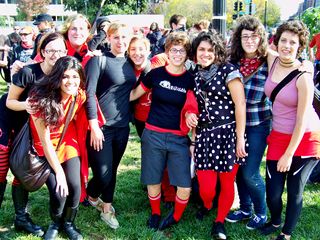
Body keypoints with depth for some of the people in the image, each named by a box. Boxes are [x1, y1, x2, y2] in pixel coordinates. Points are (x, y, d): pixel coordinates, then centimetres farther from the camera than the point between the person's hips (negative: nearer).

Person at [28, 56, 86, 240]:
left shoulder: (80, 95, -15)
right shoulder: (42, 98, -27)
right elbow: (45, 140, -23)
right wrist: (58, 171, -21)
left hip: (68, 143, 3)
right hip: (46, 148, -3)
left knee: (74, 187, -13)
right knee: (58, 193, -15)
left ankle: (69, 223, 17)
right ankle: (56, 223, 19)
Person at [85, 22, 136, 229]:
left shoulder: (129, 62, 10)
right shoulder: (99, 60, -9)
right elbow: (89, 93, -15)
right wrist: (94, 125, -18)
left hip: (122, 126, 6)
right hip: (101, 126, -5)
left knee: (113, 169, 15)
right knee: (103, 174, -2)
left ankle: (107, 208, 33)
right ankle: (91, 195, 29)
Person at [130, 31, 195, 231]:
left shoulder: (190, 80, 1)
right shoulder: (155, 74, -1)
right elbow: (134, 94, 9)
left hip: (179, 139, 0)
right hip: (153, 135, 0)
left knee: (185, 187, -5)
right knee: (153, 181, 9)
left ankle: (176, 217, 25)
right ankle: (155, 213, 38)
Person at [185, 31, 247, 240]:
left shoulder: (228, 70, -5)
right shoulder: (196, 75, 11)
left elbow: (240, 105, -10)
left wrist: (240, 138, -13)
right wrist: (189, 113, -1)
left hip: (228, 134, -3)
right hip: (204, 135, 4)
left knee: (227, 184, 7)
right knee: (206, 188, 1)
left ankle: (219, 222, 29)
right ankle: (206, 205, 36)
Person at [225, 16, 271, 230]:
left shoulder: (270, 62, -10)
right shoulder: (232, 61, 0)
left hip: (258, 125, -4)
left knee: (250, 173, -2)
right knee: (238, 169, 13)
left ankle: (261, 213, 24)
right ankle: (245, 208, 34)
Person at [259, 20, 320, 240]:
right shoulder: (271, 61, -6)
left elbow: (302, 120, -17)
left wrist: (289, 154, -14)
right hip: (278, 136, 4)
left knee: (295, 191, 7)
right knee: (273, 192, 5)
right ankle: (275, 221, 38)